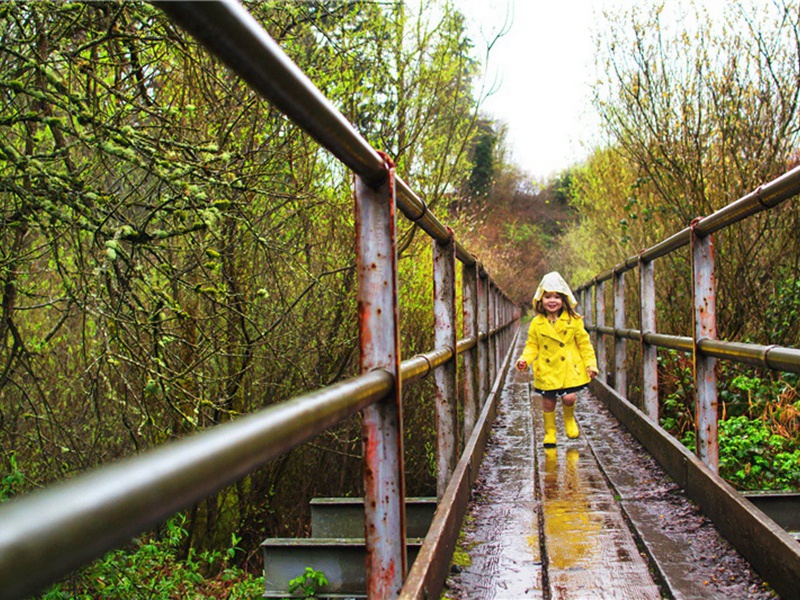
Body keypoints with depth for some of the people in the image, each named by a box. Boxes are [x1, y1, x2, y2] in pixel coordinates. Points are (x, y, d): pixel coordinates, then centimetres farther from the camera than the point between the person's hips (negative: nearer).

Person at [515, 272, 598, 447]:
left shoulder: (574, 321, -1)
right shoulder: (537, 323, 0)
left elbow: (584, 343, 4)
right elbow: (532, 346, 6)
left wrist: (591, 364, -1)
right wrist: (524, 360, -11)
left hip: (569, 369, -1)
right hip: (546, 370, 1)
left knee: (569, 398, -11)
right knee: (548, 403, 7)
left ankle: (569, 419, 24)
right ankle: (549, 432, 28)